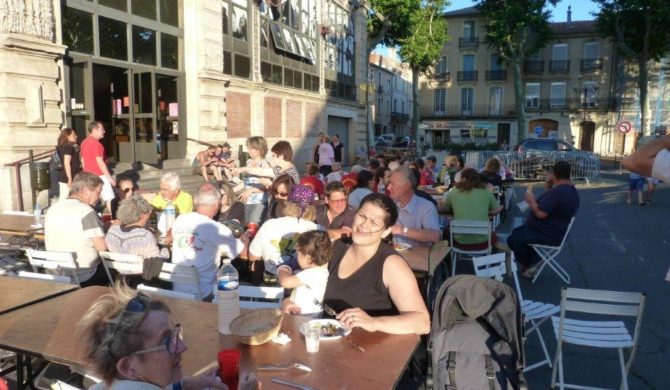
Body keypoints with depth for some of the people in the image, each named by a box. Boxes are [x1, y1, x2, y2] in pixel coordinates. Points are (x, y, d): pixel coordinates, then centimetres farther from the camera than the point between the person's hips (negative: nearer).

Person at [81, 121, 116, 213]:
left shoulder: (84, 142, 11)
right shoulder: (95, 143, -17)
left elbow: (83, 161, 18)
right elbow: (100, 162, -19)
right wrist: (110, 178, -16)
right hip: (99, 176, -9)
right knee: (109, 199, -4)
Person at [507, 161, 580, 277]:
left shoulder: (557, 191, -29)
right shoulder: (571, 190, 7)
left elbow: (541, 213, -31)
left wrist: (531, 200, -14)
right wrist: (548, 188, 3)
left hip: (547, 236, -11)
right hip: (554, 230, 11)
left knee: (512, 240, -8)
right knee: (517, 232, 22)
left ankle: (527, 266, 12)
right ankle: (529, 263, 19)